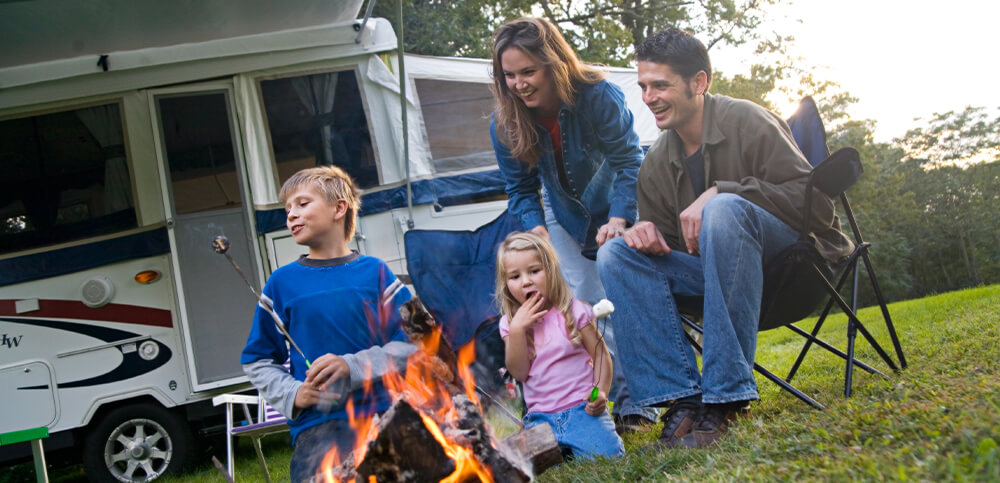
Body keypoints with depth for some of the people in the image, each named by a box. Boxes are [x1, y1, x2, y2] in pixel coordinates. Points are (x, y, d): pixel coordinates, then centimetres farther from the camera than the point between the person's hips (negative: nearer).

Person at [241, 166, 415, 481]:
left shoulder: (374, 272, 8)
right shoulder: (283, 282, 11)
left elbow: (412, 343, 2)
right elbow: (258, 361, 16)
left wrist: (353, 366, -11)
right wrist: (292, 395, -1)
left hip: (382, 414, 1)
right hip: (317, 425, 0)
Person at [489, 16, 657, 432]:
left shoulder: (599, 96, -30)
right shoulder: (504, 123, -19)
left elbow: (628, 162, -25)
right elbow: (520, 189, -7)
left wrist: (618, 220, -37)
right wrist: (538, 232, -25)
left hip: (617, 208, -3)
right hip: (564, 217, 3)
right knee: (583, 305, -6)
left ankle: (633, 401, -10)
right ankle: (607, 395, -2)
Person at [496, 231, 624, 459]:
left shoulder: (573, 311, -1)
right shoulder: (510, 323, 6)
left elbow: (600, 354, 1)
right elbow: (519, 372, -3)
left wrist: (601, 392, -15)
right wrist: (517, 329, -14)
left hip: (581, 407, -2)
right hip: (541, 416, 2)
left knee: (602, 453, -24)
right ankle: (561, 448, 10)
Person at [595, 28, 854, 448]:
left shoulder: (748, 122, -10)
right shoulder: (655, 165, 7)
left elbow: (811, 199, -18)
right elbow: (669, 242, 14)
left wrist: (719, 192, -26)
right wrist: (646, 230, -12)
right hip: (719, 268, 6)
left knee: (724, 209, -37)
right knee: (615, 255, -12)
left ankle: (726, 396, -36)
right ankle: (682, 397, -25)